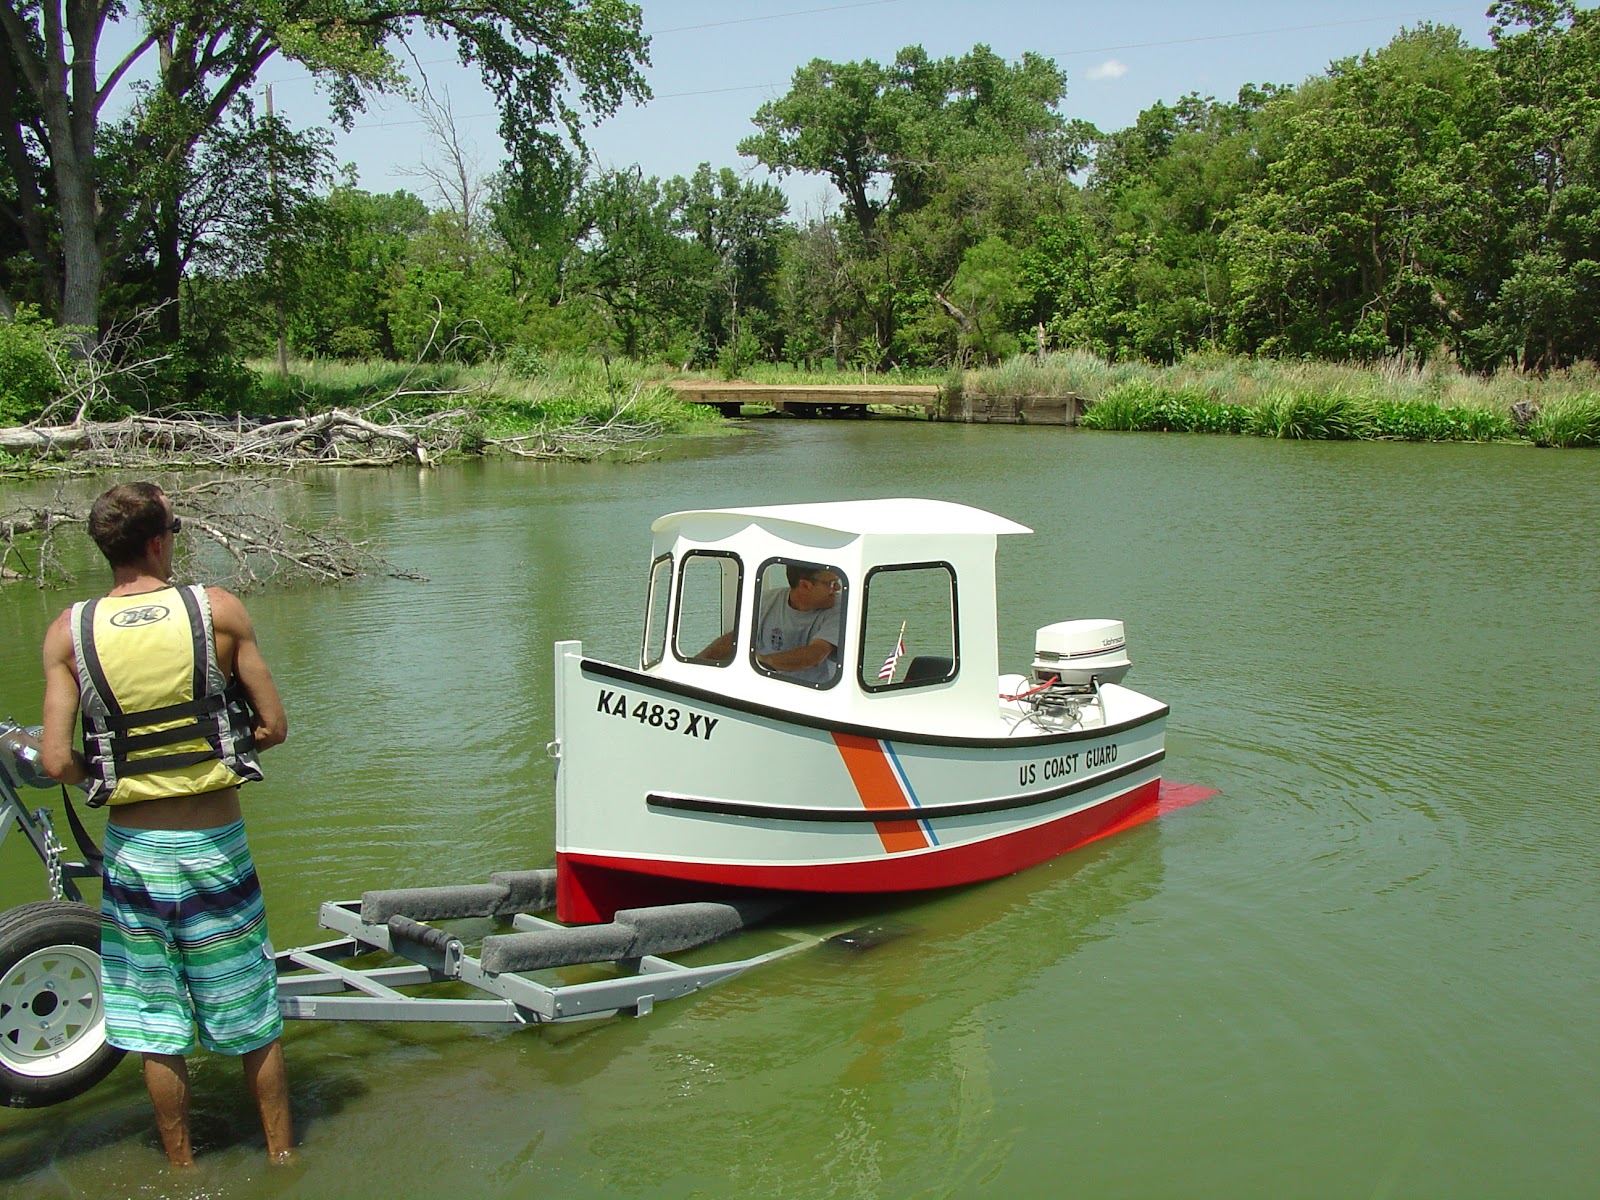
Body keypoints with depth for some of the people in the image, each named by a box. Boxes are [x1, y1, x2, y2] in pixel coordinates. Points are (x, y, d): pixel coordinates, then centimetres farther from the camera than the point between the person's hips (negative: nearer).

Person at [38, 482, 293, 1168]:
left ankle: (183, 1172, 30)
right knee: (253, 1023, 15)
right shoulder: (218, 610, -9)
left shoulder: (69, 632, -5)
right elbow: (274, 726, -7)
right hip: (214, 846, -1)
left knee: (157, 1034, 16)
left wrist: (97, 773, 11)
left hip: (132, 851, 2)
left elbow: (55, 761, -10)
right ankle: (282, 1156, 29)